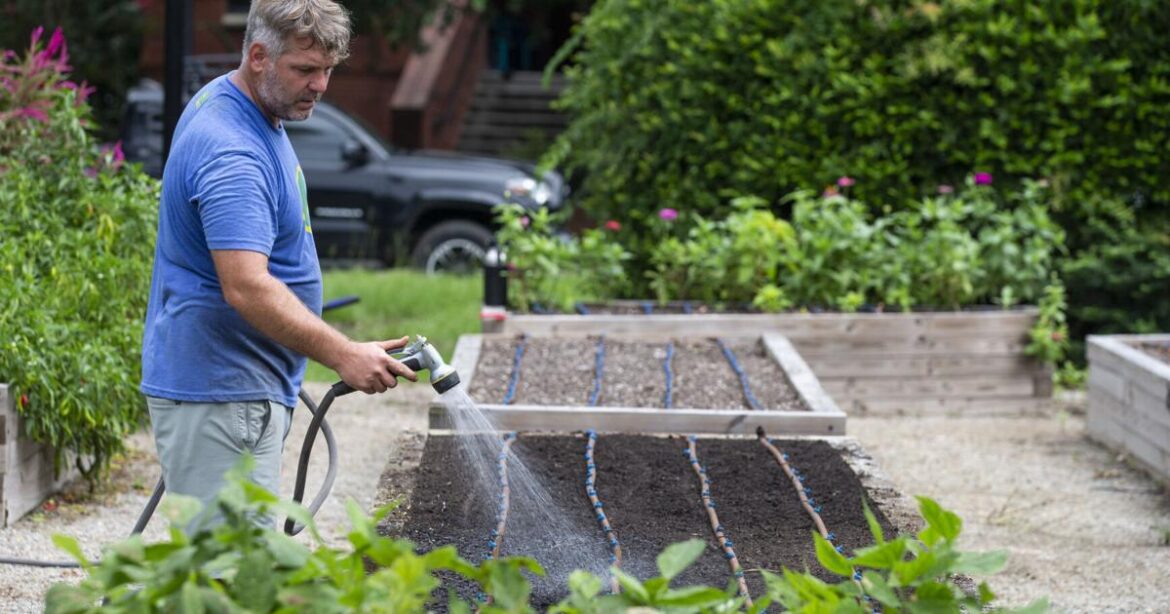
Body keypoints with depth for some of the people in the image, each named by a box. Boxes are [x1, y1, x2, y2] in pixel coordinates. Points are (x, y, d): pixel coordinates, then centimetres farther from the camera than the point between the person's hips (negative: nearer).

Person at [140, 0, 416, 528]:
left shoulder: (228, 105, 11)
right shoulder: (231, 154, -24)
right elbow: (246, 288, -33)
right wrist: (343, 355, -33)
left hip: (247, 385, 11)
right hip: (219, 394, -11)